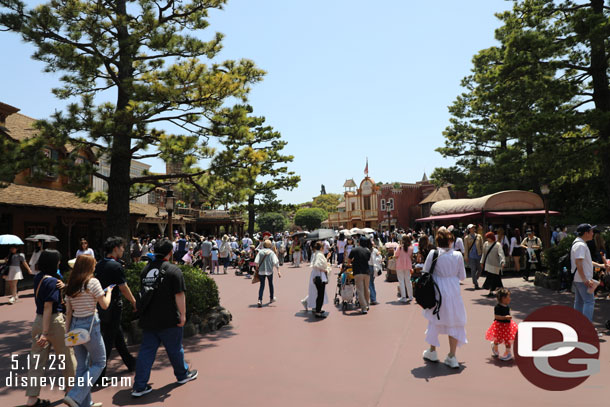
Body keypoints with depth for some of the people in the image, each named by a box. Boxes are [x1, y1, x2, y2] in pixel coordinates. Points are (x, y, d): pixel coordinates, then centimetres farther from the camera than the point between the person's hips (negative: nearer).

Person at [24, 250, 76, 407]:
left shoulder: (38, 278, 6)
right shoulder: (52, 281, -19)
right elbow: (48, 307, -22)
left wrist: (60, 287, -4)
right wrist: (45, 333, -22)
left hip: (38, 321, 7)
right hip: (54, 321, -7)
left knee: (37, 360, 11)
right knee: (67, 356, 11)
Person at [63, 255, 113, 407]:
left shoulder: (70, 286, 7)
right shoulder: (92, 282, -13)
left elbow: (68, 312, 9)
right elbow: (105, 305, -8)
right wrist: (109, 291, 9)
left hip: (75, 325, 7)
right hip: (90, 325, -7)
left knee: (82, 366, 15)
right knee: (99, 363, 8)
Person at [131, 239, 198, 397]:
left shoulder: (146, 269, 8)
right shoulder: (173, 270, -14)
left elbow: (144, 291, 17)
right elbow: (179, 295, -17)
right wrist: (182, 314, -11)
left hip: (148, 319, 6)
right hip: (168, 319, -5)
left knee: (146, 350, 11)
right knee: (174, 349, 12)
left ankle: (139, 386, 11)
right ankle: (183, 374, 31)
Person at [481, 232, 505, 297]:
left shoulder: (497, 245, -8)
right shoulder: (486, 244, 8)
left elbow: (501, 254, -18)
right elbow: (484, 254, 18)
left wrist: (502, 262, -32)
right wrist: (482, 262, 19)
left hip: (495, 265, -4)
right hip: (488, 264, 4)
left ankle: (491, 292, 9)